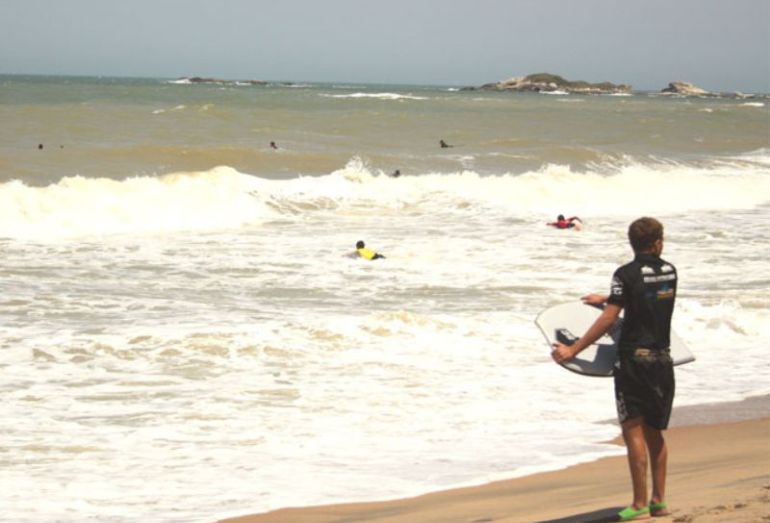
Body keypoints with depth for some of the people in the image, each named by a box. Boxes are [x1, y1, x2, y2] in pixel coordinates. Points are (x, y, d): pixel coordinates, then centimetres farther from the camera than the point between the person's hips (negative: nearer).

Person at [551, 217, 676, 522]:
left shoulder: (626, 274, -11)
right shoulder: (669, 271, 7)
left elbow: (609, 319, -17)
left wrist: (573, 350, -15)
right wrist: (607, 299, 37)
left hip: (634, 360, -6)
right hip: (662, 360, 6)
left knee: (634, 431, -4)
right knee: (654, 433, 14)